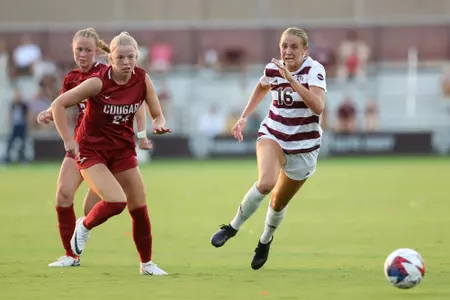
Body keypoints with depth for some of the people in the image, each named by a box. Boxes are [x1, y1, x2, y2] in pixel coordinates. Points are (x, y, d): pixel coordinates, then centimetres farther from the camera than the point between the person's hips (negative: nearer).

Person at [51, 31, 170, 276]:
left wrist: (159, 125, -23)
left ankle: (147, 264, 22)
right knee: (116, 201, -22)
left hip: (122, 150, 5)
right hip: (91, 151, -5)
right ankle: (84, 226, 9)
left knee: (139, 207, 5)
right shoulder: (98, 83, -22)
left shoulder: (142, 79, -9)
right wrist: (68, 140, -20)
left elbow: (157, 115, 0)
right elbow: (58, 105, -17)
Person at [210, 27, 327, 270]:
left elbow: (318, 106, -35)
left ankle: (265, 241, 45)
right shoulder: (273, 69, -6)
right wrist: (244, 117, 15)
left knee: (278, 203, 12)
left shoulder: (314, 70, -18)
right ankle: (233, 227, -9)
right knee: (266, 183, -31)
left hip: (303, 147, -1)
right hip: (273, 135, 1)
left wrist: (291, 79, -37)